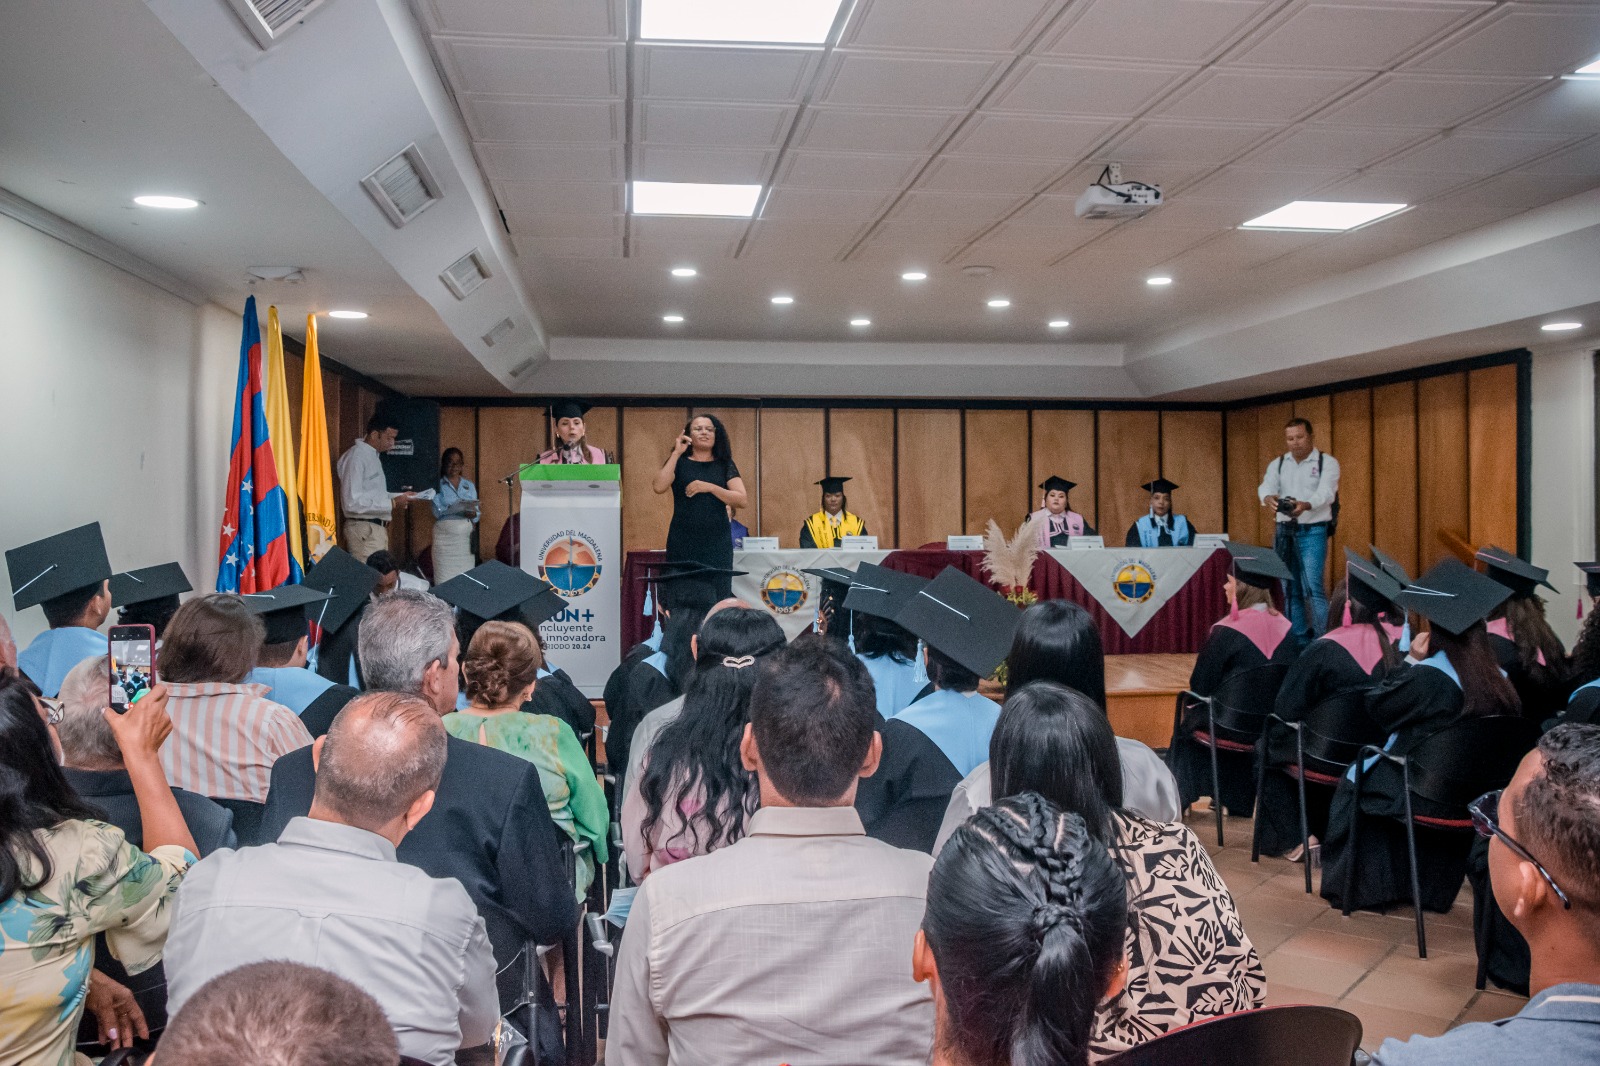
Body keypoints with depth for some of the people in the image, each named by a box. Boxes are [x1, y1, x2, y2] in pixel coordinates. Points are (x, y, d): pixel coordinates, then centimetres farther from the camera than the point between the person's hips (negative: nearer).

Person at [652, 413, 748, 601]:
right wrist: (676, 453, -8)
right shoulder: (680, 463, 8)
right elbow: (659, 487, -11)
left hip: (717, 543, 1)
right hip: (683, 543, -1)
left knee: (718, 600, -4)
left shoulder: (725, 465, 10)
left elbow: (741, 500, -3)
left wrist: (709, 487, -13)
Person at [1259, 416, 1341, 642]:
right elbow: (1265, 487, -9)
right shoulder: (1278, 464, 9)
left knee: (1313, 588, -14)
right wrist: (1269, 498, -34)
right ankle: (1299, 639, 18)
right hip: (1284, 531, 5)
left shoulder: (1327, 463, -3)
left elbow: (1326, 492, -19)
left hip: (1313, 531, -4)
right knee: (1290, 589, 9)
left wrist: (1305, 505, -41)